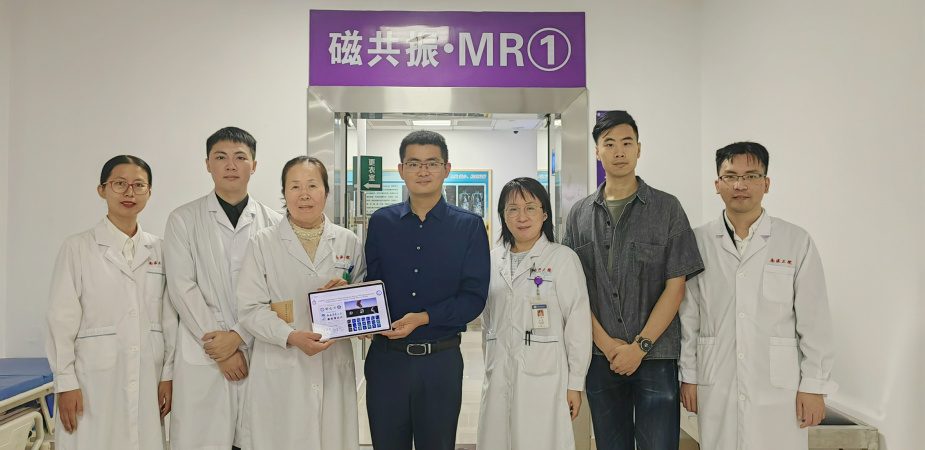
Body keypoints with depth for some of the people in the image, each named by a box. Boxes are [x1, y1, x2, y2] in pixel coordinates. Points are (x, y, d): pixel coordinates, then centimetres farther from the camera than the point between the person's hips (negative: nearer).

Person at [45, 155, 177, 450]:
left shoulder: (159, 250, 8)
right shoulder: (78, 247, 1)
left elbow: (169, 318, 8)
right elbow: (61, 320, -2)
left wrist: (168, 375, 4)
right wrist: (66, 383, -6)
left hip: (147, 382, 3)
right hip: (94, 381, -2)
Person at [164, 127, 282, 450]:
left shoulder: (273, 224, 8)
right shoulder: (183, 219, 6)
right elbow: (182, 289, -2)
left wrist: (238, 337, -9)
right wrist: (220, 348, -8)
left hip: (259, 351, 1)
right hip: (202, 358, -1)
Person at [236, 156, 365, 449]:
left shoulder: (349, 243, 7)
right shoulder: (263, 243, 2)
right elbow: (250, 309, -3)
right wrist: (291, 336, -18)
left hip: (335, 370, 2)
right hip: (280, 373, -1)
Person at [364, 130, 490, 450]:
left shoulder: (469, 226, -1)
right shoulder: (381, 222, 6)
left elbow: (474, 297, -6)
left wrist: (423, 318, -18)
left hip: (440, 360, -1)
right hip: (386, 359, 2)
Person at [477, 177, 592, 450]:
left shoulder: (563, 258, -5)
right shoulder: (493, 260, 10)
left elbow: (578, 324, -5)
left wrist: (575, 384, -5)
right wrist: (489, 367, 16)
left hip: (544, 376, -4)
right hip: (499, 377, 4)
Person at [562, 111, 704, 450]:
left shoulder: (667, 208, 2)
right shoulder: (579, 215, 9)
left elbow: (676, 286, -3)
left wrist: (640, 346, -10)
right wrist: (606, 342, -6)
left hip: (655, 355, -2)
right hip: (600, 356, 2)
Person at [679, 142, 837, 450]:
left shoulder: (797, 242, 2)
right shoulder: (698, 242, 3)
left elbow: (814, 321, 1)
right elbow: (687, 317, 5)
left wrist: (814, 387, -1)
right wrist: (688, 377, 4)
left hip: (779, 390, 0)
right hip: (716, 389, 1)